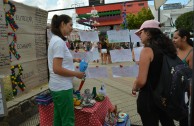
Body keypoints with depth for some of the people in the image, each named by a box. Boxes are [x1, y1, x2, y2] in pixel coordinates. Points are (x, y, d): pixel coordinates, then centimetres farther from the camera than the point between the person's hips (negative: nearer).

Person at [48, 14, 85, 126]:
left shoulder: (55, 40, 10)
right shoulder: (59, 42, -19)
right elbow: (57, 69, -24)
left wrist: (74, 60, 15)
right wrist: (76, 74, -13)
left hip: (57, 86, 9)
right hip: (62, 87, -9)